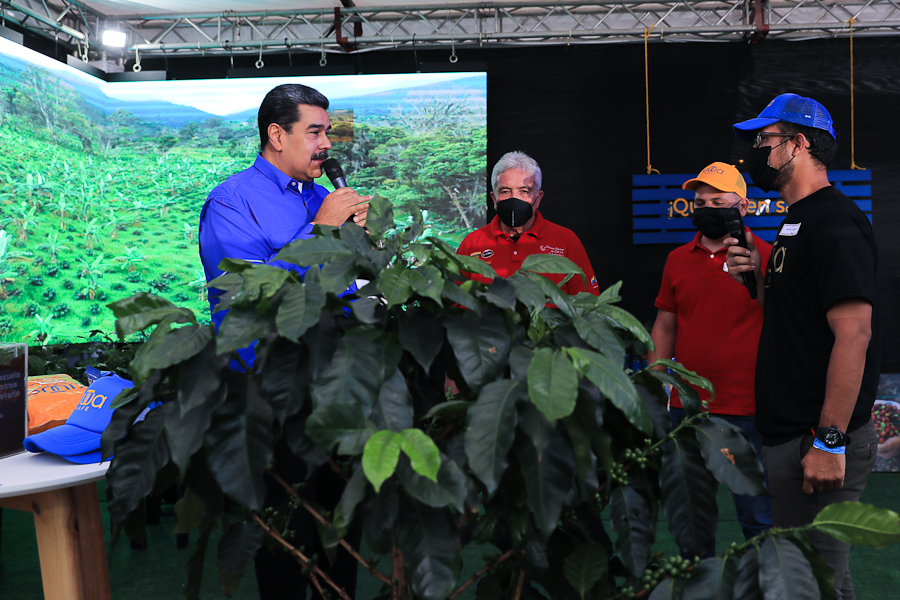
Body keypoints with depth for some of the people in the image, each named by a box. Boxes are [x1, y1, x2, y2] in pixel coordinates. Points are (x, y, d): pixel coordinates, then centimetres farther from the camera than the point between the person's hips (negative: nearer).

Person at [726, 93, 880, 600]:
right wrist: (757, 275, 5)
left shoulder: (834, 222, -15)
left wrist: (829, 442, -24)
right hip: (788, 431, 10)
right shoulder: (798, 223, 17)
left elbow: (854, 333, -23)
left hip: (817, 440, -10)